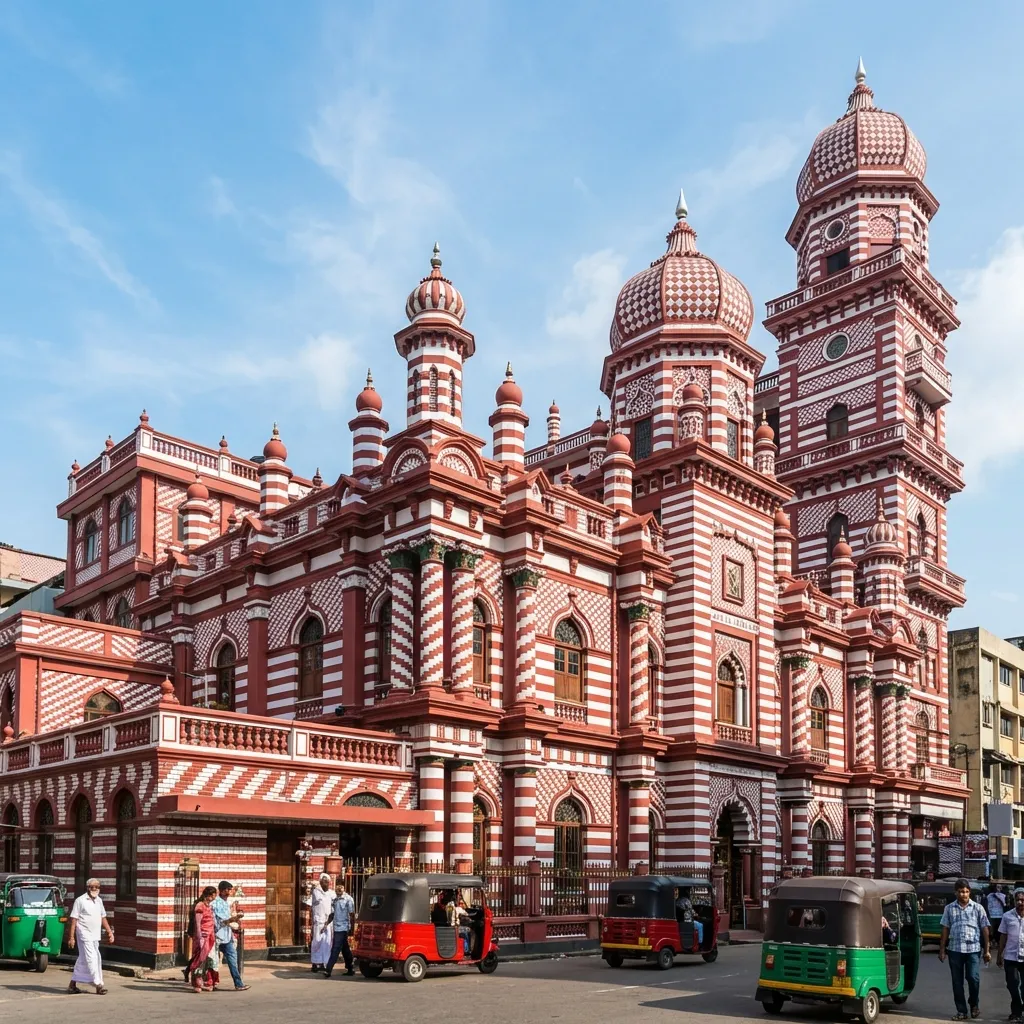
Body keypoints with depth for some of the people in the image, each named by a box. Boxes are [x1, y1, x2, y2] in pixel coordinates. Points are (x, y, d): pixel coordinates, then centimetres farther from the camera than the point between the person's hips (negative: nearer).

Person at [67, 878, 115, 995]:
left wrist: (110, 932, 13)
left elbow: (103, 918, 19)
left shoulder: (99, 901, 12)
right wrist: (71, 937, -14)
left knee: (83, 960, 12)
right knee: (92, 959, -9)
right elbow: (74, 920, -10)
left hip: (95, 936, 7)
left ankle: (73, 985, 21)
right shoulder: (80, 900, -7)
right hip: (85, 935, -7)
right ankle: (98, 985, -9)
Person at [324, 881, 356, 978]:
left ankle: (328, 970, -10)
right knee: (345, 950, 13)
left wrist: (351, 929, -11)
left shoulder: (348, 899, -9)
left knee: (335, 950, -9)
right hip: (337, 928, 7)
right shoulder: (335, 900, 12)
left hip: (343, 928, -7)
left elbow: (352, 915, -9)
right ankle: (350, 969, 21)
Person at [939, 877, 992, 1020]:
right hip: (955, 949, 2)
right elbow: (945, 930, 7)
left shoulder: (978, 908, 2)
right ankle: (961, 1011, 15)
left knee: (973, 978, -8)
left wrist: (987, 950, 1)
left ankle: (974, 1004, 18)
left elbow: (985, 929, 4)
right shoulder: (949, 908, 5)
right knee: (957, 982, 4)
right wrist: (942, 950, 4)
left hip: (973, 949, -2)